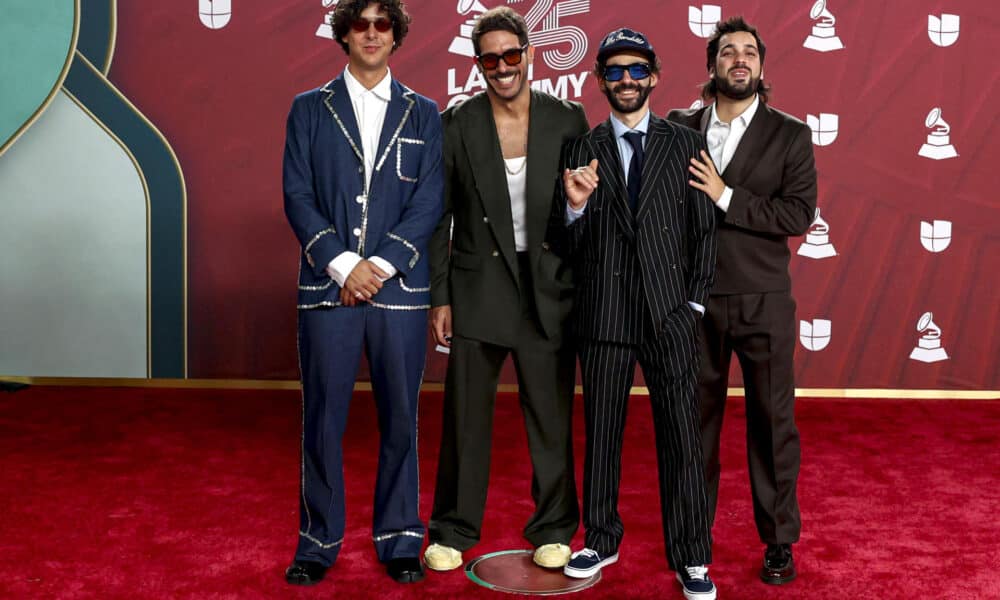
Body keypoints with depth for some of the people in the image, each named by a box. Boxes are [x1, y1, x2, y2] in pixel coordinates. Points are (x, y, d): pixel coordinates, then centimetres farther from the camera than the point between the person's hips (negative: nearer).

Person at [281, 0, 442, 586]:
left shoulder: (423, 113, 10)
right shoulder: (310, 109, 10)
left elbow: (429, 202, 1)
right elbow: (298, 196, 1)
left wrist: (381, 264, -10)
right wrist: (343, 263, -11)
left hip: (400, 288, 0)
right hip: (328, 287, 0)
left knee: (401, 420, 6)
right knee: (322, 420, 4)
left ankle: (399, 540, 19)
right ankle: (319, 542, 17)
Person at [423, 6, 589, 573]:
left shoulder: (568, 119, 0)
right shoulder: (457, 124, -1)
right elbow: (438, 217, 2)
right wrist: (439, 298, -2)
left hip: (548, 289, 0)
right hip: (477, 287, 0)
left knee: (551, 416, 8)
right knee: (465, 416, 7)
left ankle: (554, 528, 25)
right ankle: (455, 529, 23)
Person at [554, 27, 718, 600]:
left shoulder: (686, 143, 4)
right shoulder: (582, 151, 5)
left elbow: (705, 229, 4)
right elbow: (570, 247, 4)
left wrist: (696, 302, 0)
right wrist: (575, 206, -15)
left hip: (670, 315, -1)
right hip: (605, 315, 1)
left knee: (681, 437, 2)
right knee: (602, 434, 11)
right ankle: (602, 540, 28)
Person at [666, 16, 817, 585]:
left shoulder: (790, 134, 0)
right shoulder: (679, 128, 5)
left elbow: (799, 214, -10)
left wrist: (726, 197, -17)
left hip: (762, 302, -1)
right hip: (694, 299, 1)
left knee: (773, 420, 4)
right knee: (697, 417, 10)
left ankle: (780, 539, 17)